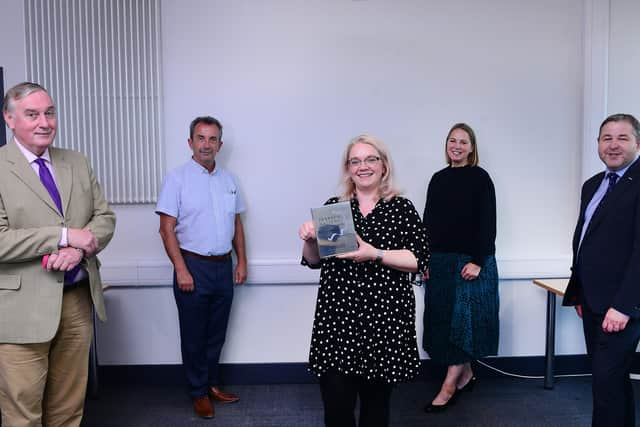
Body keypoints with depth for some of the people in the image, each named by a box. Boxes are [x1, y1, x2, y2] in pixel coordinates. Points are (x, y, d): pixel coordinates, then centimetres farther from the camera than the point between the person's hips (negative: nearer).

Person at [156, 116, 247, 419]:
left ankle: (212, 384, 32)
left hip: (223, 267, 5)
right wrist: (181, 270, -16)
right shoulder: (178, 179, -7)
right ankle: (199, 392, 23)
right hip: (193, 266, -5)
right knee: (194, 335, 7)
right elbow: (167, 228, -11)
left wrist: (242, 261, 8)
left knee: (217, 333, 15)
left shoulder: (228, 180, 9)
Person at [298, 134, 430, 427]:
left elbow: (420, 260, -7)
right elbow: (314, 261, 12)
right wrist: (309, 240, -8)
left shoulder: (401, 208, 1)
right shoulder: (332, 206, 8)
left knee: (376, 402, 13)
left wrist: (375, 254, -18)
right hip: (336, 316, 1)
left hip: (384, 318, -1)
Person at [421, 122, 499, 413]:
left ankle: (449, 386, 2)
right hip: (441, 260, 6)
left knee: (463, 319, -3)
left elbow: (488, 223, -9)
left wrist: (478, 261, -16)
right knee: (445, 319, 8)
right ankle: (466, 375, 23)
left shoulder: (480, 178, -4)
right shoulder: (438, 179, 10)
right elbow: (429, 222, 11)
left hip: (471, 259, -5)